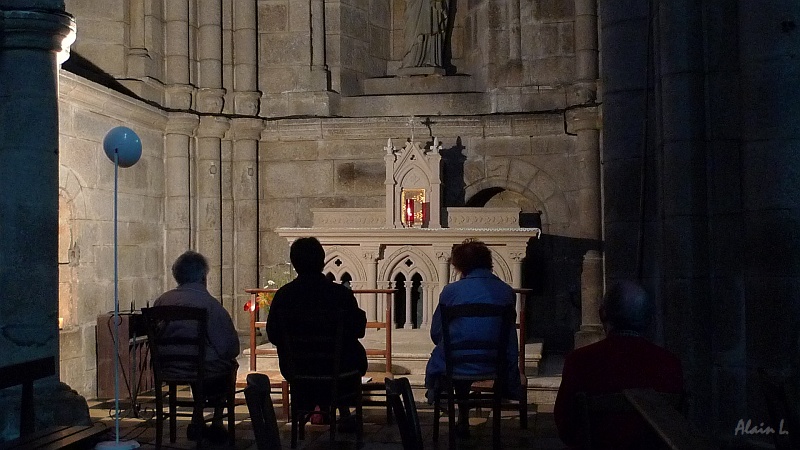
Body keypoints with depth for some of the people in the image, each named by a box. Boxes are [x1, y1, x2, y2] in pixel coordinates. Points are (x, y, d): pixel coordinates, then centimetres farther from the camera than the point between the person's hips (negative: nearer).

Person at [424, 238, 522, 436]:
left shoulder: (450, 291, -7)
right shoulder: (507, 292, -1)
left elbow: (436, 334, 1)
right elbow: (508, 333, 8)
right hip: (497, 366, 2)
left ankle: (463, 422, 43)